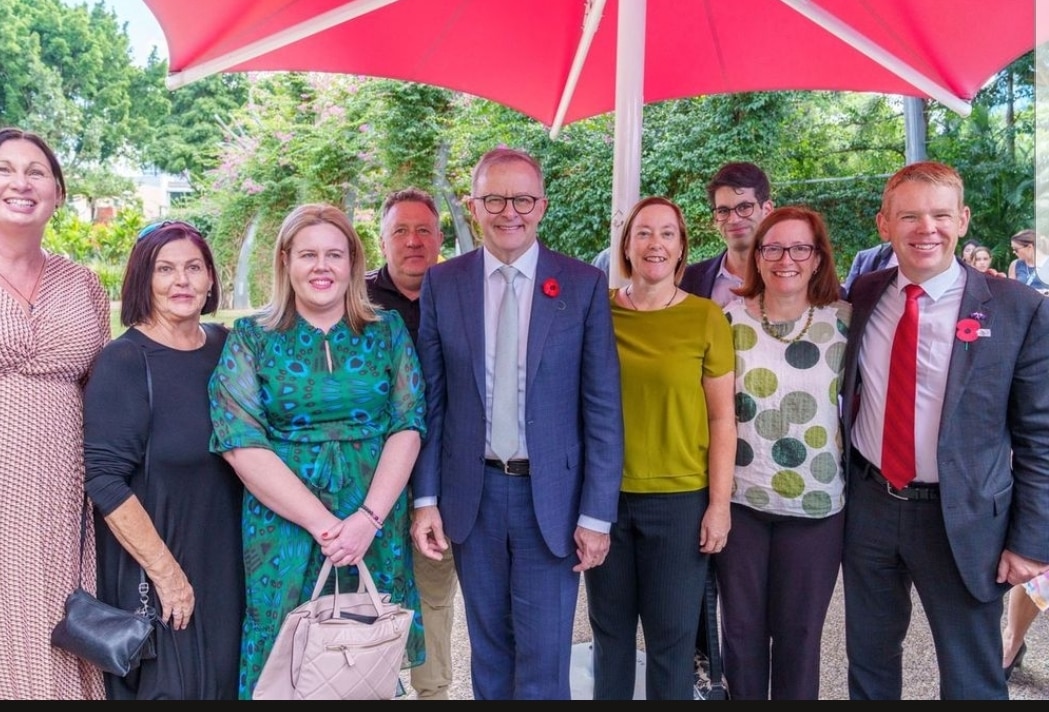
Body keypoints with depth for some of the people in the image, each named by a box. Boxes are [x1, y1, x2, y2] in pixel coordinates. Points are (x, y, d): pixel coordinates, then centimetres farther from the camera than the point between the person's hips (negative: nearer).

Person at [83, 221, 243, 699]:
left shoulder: (225, 346, 2)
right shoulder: (123, 362, -15)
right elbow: (104, 480, -19)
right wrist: (165, 572, -19)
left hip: (226, 565, 6)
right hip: (151, 573, -5)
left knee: (222, 679, 17)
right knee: (166, 684, 7)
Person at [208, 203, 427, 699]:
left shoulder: (387, 331, 4)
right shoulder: (250, 338, -1)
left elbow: (408, 426, -2)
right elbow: (240, 443, -9)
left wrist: (369, 518, -14)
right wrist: (322, 523, -15)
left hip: (375, 525, 1)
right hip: (284, 528, -1)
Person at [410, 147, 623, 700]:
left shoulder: (584, 284, -5)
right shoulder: (441, 283, 1)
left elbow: (602, 407, -5)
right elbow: (430, 400, 4)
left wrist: (597, 514, -7)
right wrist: (425, 497, 0)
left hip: (551, 494, -2)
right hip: (471, 495, 2)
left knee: (544, 662, 4)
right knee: (489, 653, 18)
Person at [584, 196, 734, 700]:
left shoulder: (706, 318, -4)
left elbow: (722, 417, -4)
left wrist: (720, 502, -6)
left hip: (680, 499, -1)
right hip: (604, 494, 2)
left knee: (673, 636, 10)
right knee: (609, 629, 14)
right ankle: (608, 695, 33)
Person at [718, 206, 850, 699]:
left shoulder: (845, 320, -2)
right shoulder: (728, 316, -1)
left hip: (816, 502, 0)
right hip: (737, 497, 1)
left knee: (799, 632, 11)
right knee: (741, 626, 11)